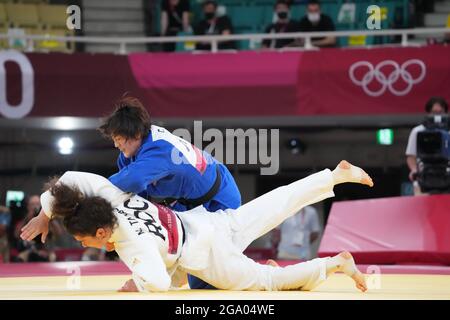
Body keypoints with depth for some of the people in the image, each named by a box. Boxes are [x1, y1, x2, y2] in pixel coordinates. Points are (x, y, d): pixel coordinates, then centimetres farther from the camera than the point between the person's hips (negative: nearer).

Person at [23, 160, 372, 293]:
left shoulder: (132, 245, -36)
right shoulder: (112, 195, -19)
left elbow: (159, 282, -48)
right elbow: (70, 178, -11)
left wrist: (135, 284, -28)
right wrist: (45, 215, -9)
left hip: (209, 258, -7)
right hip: (207, 223, 7)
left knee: (270, 280, 15)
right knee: (278, 204, 21)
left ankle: (337, 263, 18)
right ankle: (338, 174, 30)